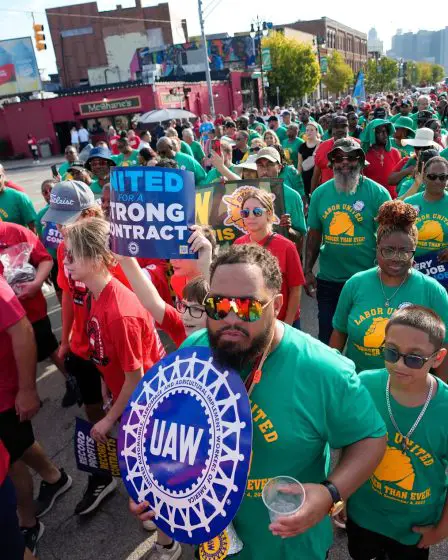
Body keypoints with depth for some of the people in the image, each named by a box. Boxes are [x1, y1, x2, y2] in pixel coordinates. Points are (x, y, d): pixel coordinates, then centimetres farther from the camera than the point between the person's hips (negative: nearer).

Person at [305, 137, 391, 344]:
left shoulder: (378, 193, -8)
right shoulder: (320, 193, 2)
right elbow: (314, 234, 8)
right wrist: (308, 271, 5)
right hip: (328, 280, 3)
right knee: (327, 337, 15)